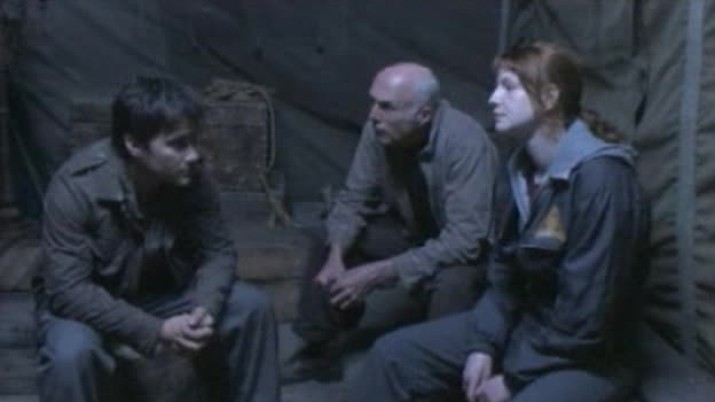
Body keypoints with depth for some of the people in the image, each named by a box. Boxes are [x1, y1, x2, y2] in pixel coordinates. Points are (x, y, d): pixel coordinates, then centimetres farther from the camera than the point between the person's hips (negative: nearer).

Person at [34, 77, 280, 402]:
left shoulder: (192, 180, -17)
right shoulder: (75, 187, -29)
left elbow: (218, 252, -9)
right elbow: (68, 290, -31)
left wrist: (205, 309, -30)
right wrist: (154, 332, -37)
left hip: (160, 292, 4)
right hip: (85, 306, -4)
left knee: (253, 308, -13)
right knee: (72, 354, -36)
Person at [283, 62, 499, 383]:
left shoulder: (464, 143, -33)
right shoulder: (380, 130, -17)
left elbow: (463, 241, -36)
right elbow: (353, 199, -5)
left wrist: (380, 273, -37)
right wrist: (336, 254, -25)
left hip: (465, 248, -6)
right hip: (410, 230, 6)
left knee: (452, 283, -37)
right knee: (330, 244, -7)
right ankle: (318, 352, 4)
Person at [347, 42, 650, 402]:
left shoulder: (600, 177, -24)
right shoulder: (522, 168, 3)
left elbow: (586, 316, -24)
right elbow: (504, 271, 8)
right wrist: (483, 346, -6)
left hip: (585, 358, -8)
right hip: (521, 326, 8)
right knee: (393, 354, 0)